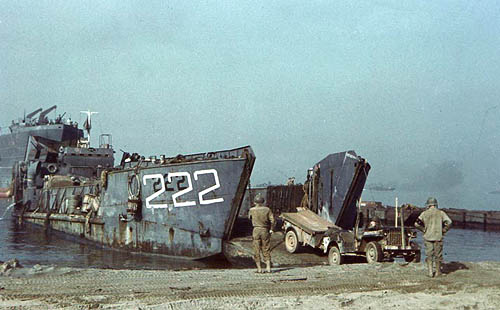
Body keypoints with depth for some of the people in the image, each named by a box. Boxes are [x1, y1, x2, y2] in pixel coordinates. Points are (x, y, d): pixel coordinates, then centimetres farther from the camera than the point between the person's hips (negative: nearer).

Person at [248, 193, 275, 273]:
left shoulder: (252, 210, -2)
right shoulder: (267, 209, -2)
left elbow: (249, 217, 19)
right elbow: (272, 220, -7)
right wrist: (271, 229, 6)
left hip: (256, 230, -1)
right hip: (265, 231, 1)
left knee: (256, 250, 5)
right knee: (266, 250, 9)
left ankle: (259, 269, 3)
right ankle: (268, 267, 3)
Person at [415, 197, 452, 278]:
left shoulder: (424, 213, 0)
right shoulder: (441, 213, 0)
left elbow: (417, 224, -5)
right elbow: (449, 222, -10)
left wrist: (424, 230, 7)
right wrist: (443, 231, 2)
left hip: (428, 237, 0)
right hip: (438, 237, 0)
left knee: (429, 255, 8)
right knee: (438, 255, 10)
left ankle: (430, 272, -1)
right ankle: (438, 272, 17)